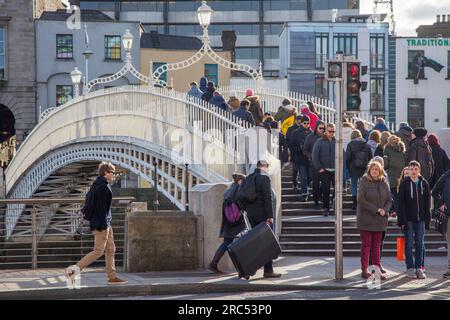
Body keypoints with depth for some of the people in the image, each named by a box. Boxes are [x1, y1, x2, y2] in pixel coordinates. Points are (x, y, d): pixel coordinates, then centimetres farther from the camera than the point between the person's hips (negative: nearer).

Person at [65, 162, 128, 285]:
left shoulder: (98, 185, 16)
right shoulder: (103, 187, -16)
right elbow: (101, 207, -21)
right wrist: (103, 225, -22)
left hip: (105, 223, 11)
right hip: (102, 223, -11)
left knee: (110, 249, 12)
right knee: (98, 251, -8)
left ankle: (112, 277, 14)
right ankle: (74, 269, -10)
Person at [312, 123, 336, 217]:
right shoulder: (320, 142, 0)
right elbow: (315, 156, -2)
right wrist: (319, 168, -8)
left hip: (336, 170, 2)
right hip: (324, 170, -2)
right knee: (326, 190, -1)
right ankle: (326, 208, 8)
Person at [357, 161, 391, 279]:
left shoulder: (384, 182, 6)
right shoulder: (364, 181, -6)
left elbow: (389, 199, 8)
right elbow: (361, 199, -13)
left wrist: (385, 210, -12)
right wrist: (376, 209, -16)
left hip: (380, 220, 4)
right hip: (366, 219, -4)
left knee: (376, 246, 7)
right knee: (366, 245, 0)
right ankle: (365, 270, 3)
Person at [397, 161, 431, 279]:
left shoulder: (424, 184, 7)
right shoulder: (404, 184, -1)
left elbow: (427, 203, 9)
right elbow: (401, 203, -4)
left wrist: (427, 220, 4)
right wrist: (402, 220, -11)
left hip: (421, 219, 2)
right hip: (408, 219, -2)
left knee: (420, 244, 3)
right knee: (409, 243, 0)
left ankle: (419, 268, 7)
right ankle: (410, 268, 3)